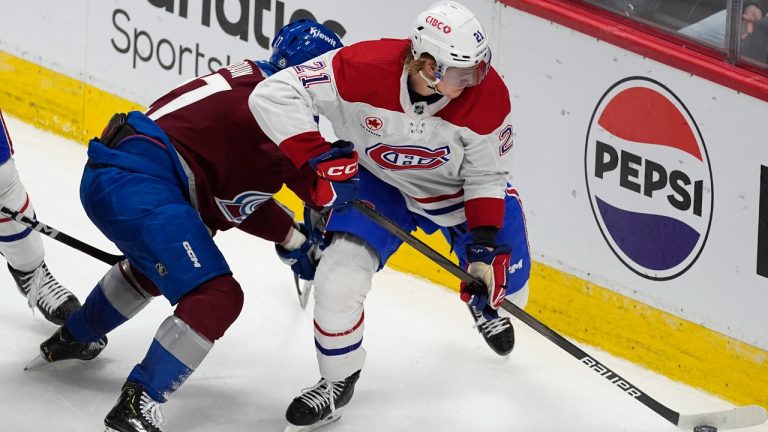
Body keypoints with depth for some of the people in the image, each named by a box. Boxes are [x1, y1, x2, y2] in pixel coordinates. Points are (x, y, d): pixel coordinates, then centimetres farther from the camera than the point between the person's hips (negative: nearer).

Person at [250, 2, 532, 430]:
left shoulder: (486, 94, -29)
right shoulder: (364, 68, -36)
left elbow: (486, 175, -14)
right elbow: (274, 94, -34)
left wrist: (484, 239, -24)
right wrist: (317, 157, -39)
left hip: (460, 188, 1)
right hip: (377, 185, -1)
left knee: (504, 286, 3)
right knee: (338, 279, -16)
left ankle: (483, 302, 45)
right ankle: (338, 380, 12)